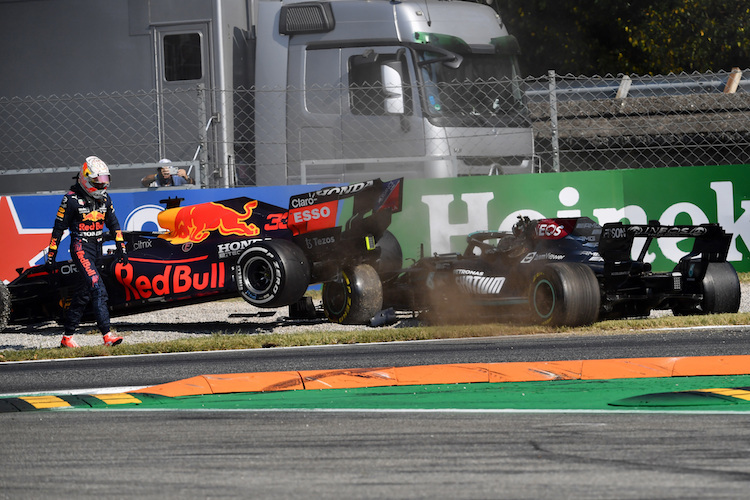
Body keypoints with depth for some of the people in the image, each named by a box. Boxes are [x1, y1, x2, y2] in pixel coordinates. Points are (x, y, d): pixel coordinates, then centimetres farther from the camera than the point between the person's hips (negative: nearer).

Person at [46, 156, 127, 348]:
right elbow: (59, 227, -5)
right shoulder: (72, 198, -10)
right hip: (81, 247, -7)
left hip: (97, 249, 7)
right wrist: (51, 255, -3)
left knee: (83, 293, 10)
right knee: (98, 290, -19)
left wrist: (121, 248, 11)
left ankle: (67, 337, 18)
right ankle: (106, 335, -26)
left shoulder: (104, 198, 9)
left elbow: (113, 224, 18)